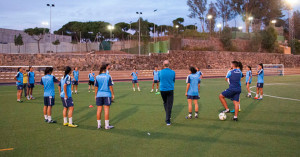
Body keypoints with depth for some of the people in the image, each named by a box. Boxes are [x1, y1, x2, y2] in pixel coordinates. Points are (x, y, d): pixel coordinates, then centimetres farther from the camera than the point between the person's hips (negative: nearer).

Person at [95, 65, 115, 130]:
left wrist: (95, 95, 12)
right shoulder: (108, 76, -6)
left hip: (99, 95, 3)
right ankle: (107, 125, 4)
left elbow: (96, 87, 4)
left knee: (99, 110, 7)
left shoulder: (97, 77, 1)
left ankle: (99, 125, 13)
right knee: (106, 110, 0)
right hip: (107, 95, -3)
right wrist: (113, 94, 4)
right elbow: (110, 86, -5)